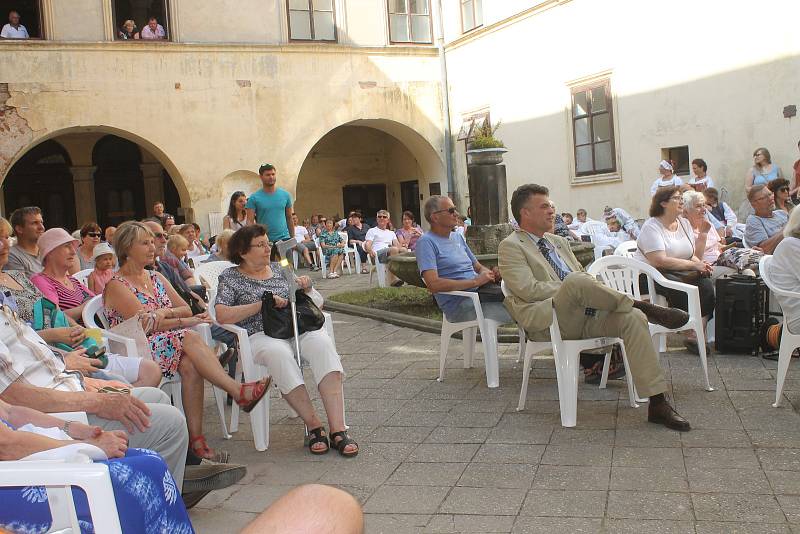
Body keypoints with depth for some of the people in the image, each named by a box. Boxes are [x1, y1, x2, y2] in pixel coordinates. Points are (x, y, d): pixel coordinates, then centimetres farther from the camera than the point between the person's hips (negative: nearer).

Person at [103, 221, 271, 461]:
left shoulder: (156, 278, 21)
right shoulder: (116, 285, -1)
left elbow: (187, 310, 14)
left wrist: (166, 312, -7)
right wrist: (187, 321, -10)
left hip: (170, 345, 6)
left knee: (190, 365, -30)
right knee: (190, 338, -32)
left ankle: (196, 436, -31)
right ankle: (238, 391, -38)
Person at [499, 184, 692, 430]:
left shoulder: (559, 242, 27)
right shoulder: (511, 246, 4)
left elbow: (588, 279, 26)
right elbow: (527, 289, -11)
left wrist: (592, 291, 1)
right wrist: (570, 289, -12)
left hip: (584, 314, 7)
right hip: (547, 321, -7)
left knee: (633, 318, -20)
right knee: (575, 281, -36)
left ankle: (657, 403, -22)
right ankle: (644, 306, -15)